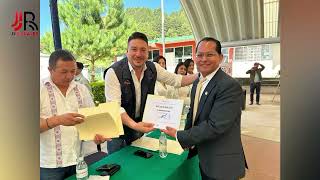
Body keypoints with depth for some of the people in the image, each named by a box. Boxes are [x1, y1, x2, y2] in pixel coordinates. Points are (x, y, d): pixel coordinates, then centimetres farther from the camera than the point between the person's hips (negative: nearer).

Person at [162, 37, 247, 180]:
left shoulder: (230, 86, -23)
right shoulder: (197, 82, 4)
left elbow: (215, 126, -27)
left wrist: (179, 136, -18)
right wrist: (188, 139, -3)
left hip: (221, 164, -7)